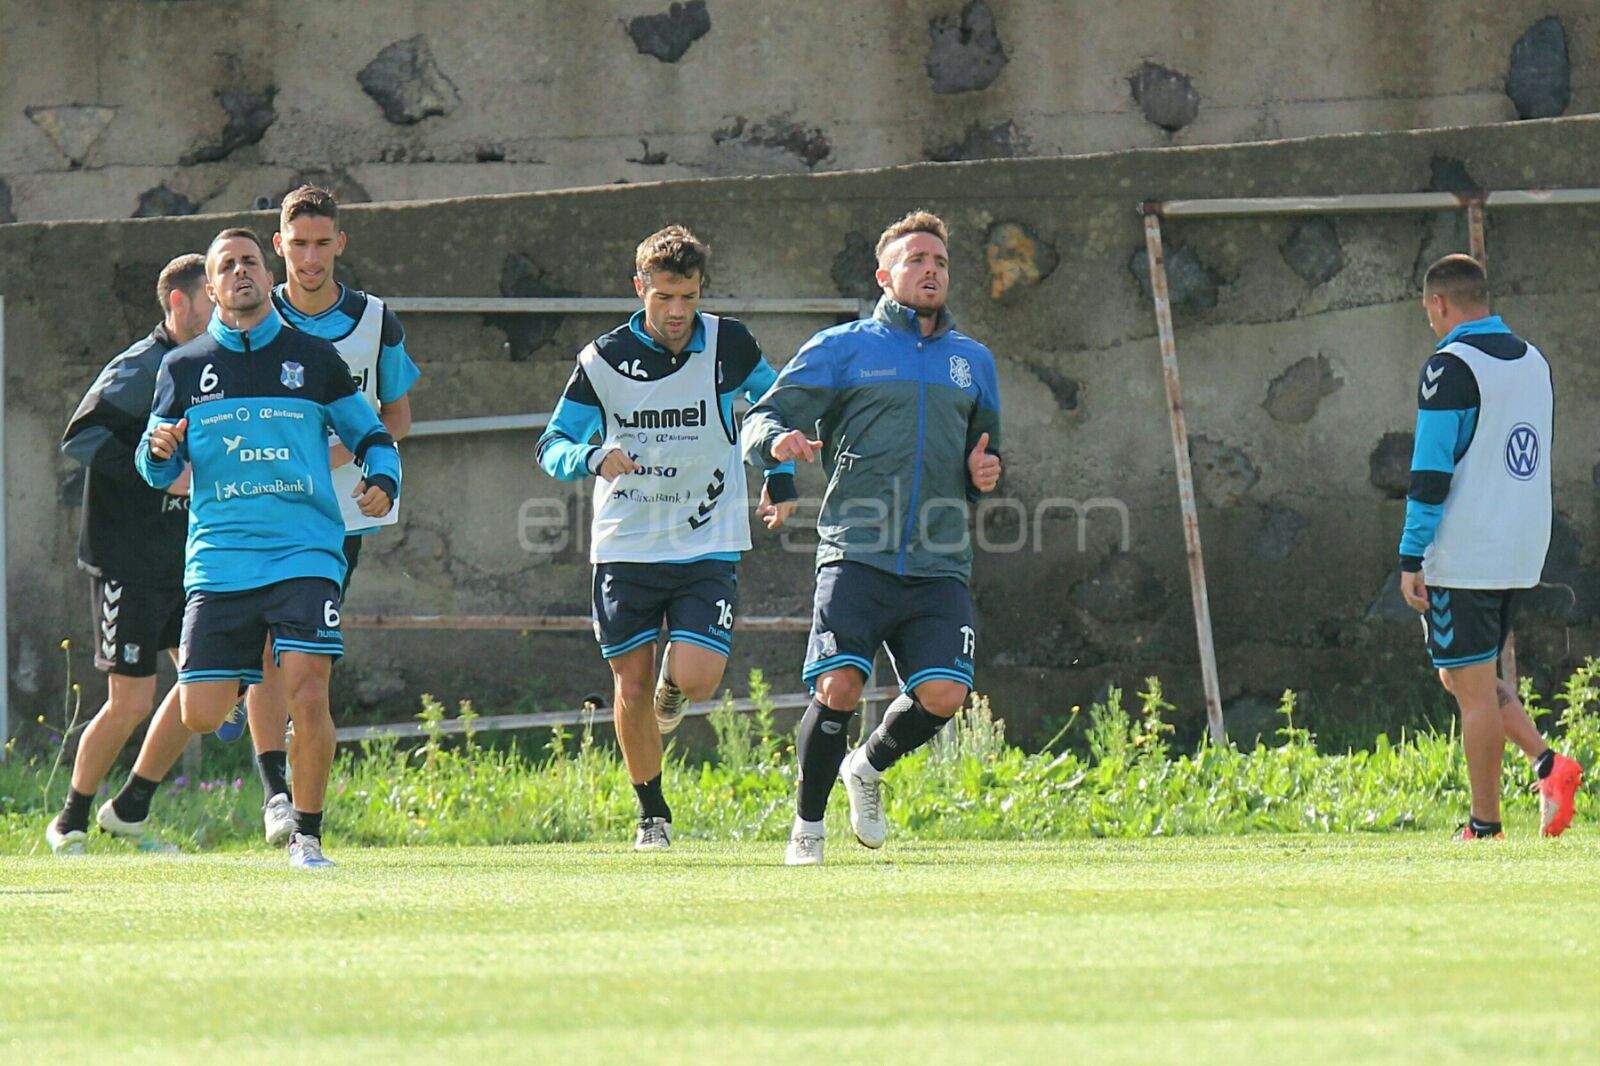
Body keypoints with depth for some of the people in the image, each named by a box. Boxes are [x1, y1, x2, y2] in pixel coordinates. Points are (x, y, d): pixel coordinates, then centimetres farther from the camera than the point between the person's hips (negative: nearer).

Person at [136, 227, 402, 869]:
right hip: (218, 561, 1)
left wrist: (382, 483, -4)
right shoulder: (183, 368, 11)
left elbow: (370, 436, 17)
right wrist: (160, 450, -8)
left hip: (305, 554, -1)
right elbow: (157, 470, 16)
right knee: (200, 715, -6)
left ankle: (306, 836, -2)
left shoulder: (314, 358, 9)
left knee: (307, 695, -17)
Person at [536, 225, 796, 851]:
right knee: (631, 688, 1)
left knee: (696, 677, -16)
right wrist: (593, 458, -23)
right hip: (626, 544, 0)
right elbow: (551, 447, -1)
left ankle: (670, 693, 22)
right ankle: (652, 814, 20)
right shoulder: (603, 360, -7)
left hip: (708, 545, 0)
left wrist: (780, 477, 3)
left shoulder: (728, 345, -6)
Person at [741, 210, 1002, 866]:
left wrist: (985, 471, 9)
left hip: (940, 565, 3)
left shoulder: (973, 362, 22)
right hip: (857, 557, -3)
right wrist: (777, 439, -19)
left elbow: (985, 452, 34)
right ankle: (807, 826, 3)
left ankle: (870, 767, 19)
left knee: (943, 694, -13)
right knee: (838, 688, -18)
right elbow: (761, 421, 5)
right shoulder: (841, 349, 9)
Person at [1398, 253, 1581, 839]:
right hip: (1523, 557, 8)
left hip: (1463, 560, -8)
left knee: (1474, 690, -2)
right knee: (1465, 677, 18)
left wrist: (1411, 558, -13)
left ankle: (1485, 827, 1)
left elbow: (1431, 471, -16)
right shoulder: (1533, 362, 13)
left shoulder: (1450, 367, -12)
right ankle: (1547, 764, 0)